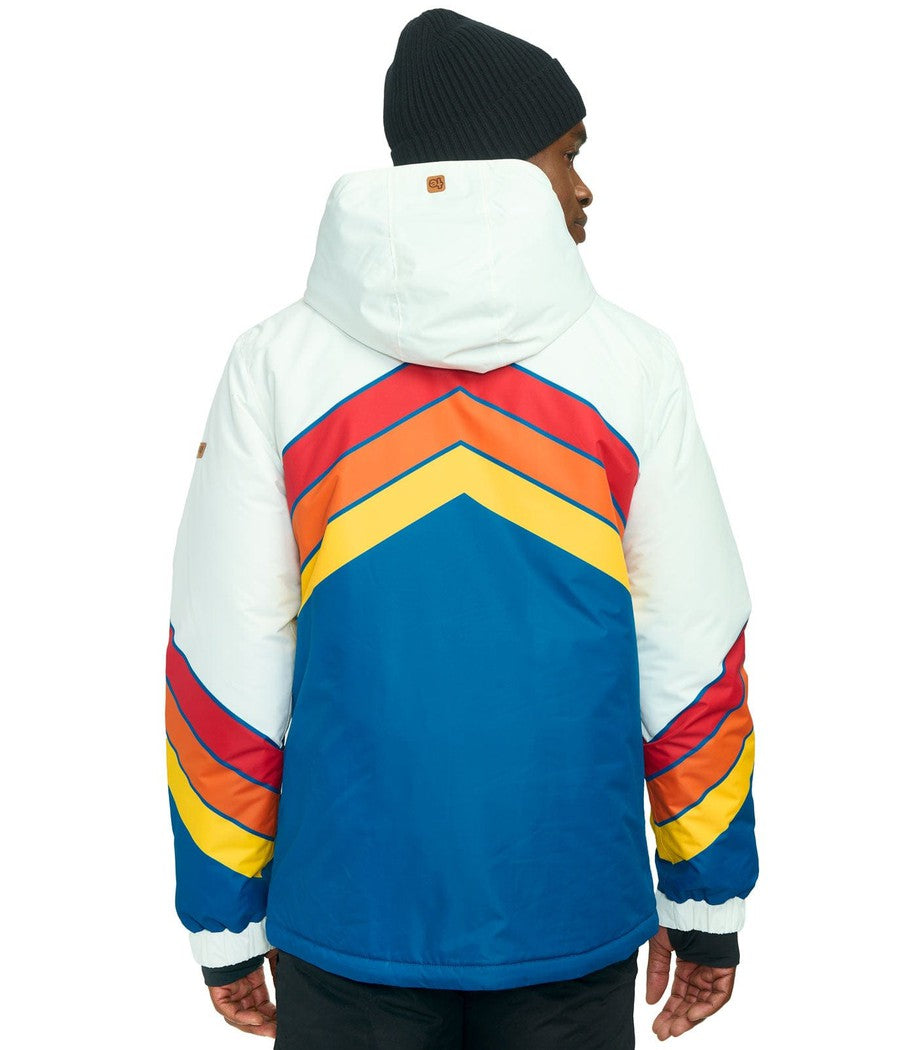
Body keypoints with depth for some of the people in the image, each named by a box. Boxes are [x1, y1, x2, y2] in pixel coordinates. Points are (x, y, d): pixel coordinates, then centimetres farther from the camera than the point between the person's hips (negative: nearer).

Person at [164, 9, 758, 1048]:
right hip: (574, 916, 0)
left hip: (347, 917, 1)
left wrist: (225, 921, 6)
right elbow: (694, 651, -3)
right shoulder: (629, 361, -5)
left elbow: (225, 659, -4)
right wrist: (706, 903, 8)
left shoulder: (274, 362, -4)